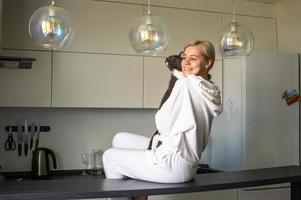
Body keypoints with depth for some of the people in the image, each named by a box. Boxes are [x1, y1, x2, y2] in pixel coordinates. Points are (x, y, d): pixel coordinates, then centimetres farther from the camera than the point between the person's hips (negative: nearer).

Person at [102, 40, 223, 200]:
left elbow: (163, 124, -15)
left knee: (109, 156, 7)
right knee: (120, 139, 19)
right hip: (188, 162, 10)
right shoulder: (211, 91, 8)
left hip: (175, 166, -10)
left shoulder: (185, 84, -18)